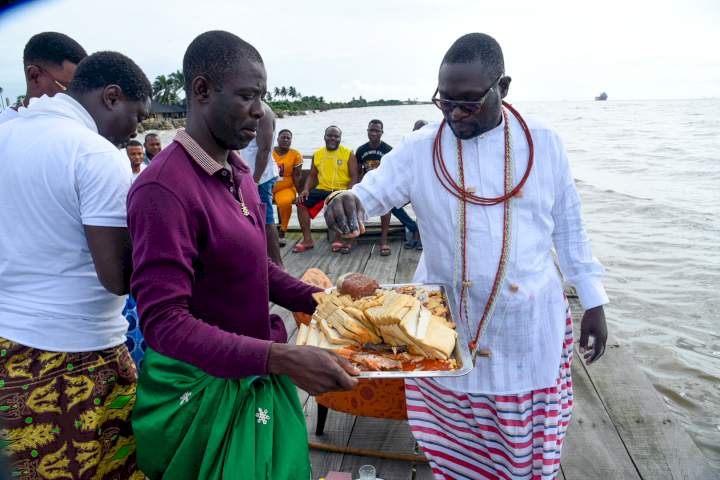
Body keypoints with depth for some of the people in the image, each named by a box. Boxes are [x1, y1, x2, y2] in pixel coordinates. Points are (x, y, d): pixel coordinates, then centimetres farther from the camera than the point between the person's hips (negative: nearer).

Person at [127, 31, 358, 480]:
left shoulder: (238, 172, 3)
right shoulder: (164, 189, -25)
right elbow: (163, 320, -28)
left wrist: (318, 299, -1)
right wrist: (280, 358, -36)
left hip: (257, 376, 8)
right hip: (203, 387, -7)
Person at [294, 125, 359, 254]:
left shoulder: (348, 154, 3)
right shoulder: (317, 154, 14)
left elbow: (354, 177, -2)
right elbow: (312, 176, 19)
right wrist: (306, 189, -1)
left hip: (341, 190, -3)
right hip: (322, 189, 3)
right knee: (302, 202, -17)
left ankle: (340, 239, -16)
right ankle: (307, 239, -8)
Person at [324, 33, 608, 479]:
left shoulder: (544, 143, -2)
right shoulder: (419, 149, -5)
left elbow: (568, 226, 5)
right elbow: (373, 191, -8)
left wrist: (593, 302, 7)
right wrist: (347, 199, -33)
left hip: (529, 320, 1)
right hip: (448, 320, 0)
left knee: (527, 436, 17)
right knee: (456, 433, 15)